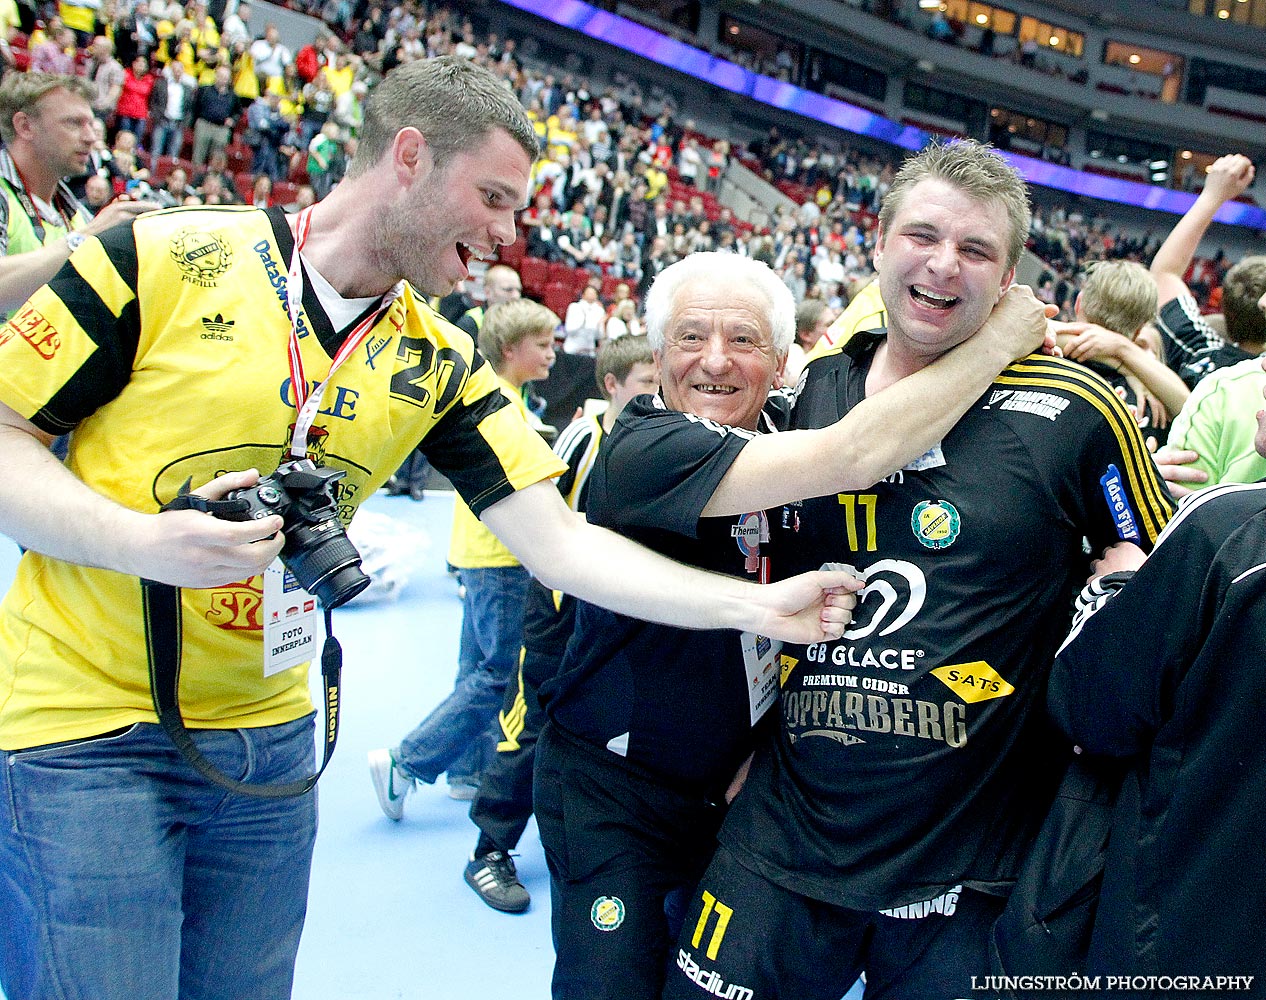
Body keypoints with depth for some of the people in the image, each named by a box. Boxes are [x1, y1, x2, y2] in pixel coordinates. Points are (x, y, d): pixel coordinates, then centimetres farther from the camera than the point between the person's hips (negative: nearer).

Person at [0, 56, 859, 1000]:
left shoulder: (442, 364, 0)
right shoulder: (167, 257, -12)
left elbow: (559, 542, -6)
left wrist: (756, 605, -14)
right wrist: (141, 542, -24)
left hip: (268, 735, 4)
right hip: (84, 731, -4)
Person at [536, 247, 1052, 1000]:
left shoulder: (779, 429, -3)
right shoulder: (641, 449, -25)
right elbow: (856, 455, -34)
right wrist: (1000, 338, -24)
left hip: (737, 782, 7)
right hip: (613, 790, -6)